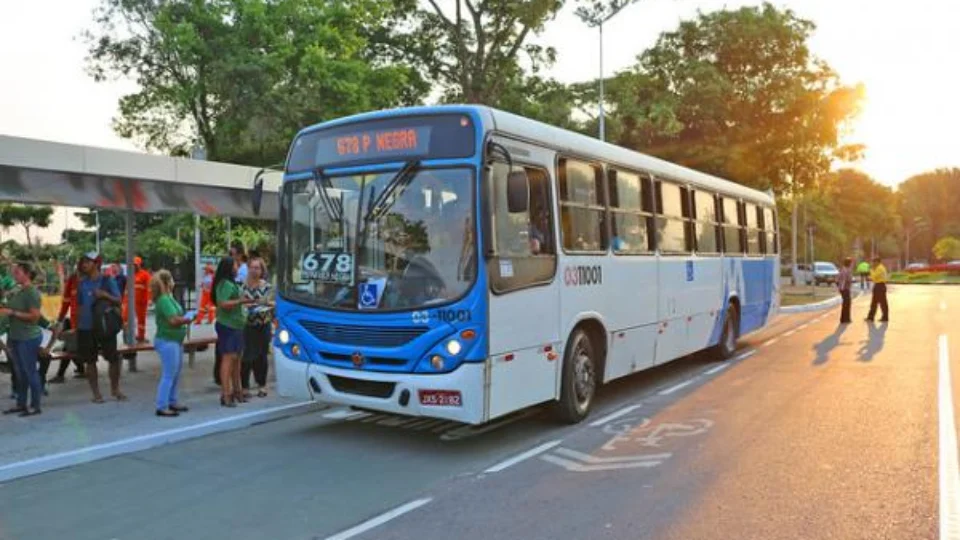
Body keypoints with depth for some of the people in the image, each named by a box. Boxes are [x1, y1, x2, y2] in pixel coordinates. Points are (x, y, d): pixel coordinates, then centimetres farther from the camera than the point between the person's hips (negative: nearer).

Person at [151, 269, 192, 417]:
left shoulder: (169, 298, 13)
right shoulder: (164, 300, -18)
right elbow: (174, 320, -25)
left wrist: (185, 318, 0)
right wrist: (187, 319, -11)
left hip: (175, 340, 10)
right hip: (167, 341, -10)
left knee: (176, 373, 18)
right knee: (168, 375, -5)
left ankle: (172, 402, 28)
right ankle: (162, 407, 0)